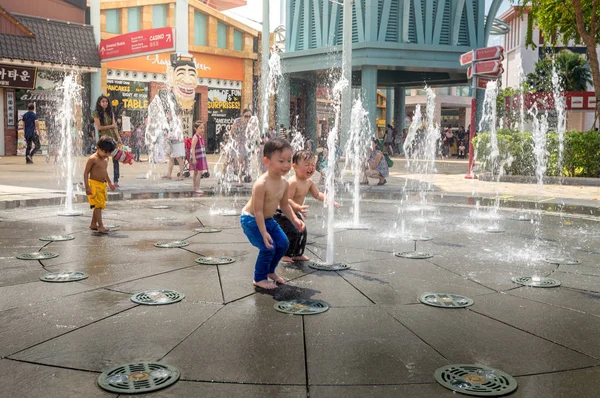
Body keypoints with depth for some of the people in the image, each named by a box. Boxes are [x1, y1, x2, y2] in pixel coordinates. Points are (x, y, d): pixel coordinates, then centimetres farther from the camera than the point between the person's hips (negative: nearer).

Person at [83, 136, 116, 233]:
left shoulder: (105, 159, 12)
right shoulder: (92, 159, -13)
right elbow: (86, 173, -13)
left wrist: (109, 183, 32)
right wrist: (87, 187, -19)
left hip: (102, 185, 8)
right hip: (94, 184, -8)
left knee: (99, 205, 12)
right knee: (97, 205, -11)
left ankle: (93, 224, 23)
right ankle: (100, 226, -14)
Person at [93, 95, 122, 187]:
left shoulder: (110, 113, 13)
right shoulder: (96, 113, 2)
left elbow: (115, 126, 5)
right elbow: (99, 127, -5)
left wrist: (118, 137, -5)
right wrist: (111, 126, -1)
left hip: (113, 138, 3)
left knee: (115, 159, -5)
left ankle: (116, 181, -6)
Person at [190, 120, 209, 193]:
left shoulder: (201, 137, 13)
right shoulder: (195, 137, -16)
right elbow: (193, 148, -21)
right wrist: (194, 158, -26)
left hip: (201, 157, 9)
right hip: (197, 157, -9)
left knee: (196, 172, 13)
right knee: (199, 172, -11)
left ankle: (195, 188, 18)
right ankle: (197, 188, -8)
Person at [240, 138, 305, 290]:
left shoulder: (284, 183, -6)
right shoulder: (261, 184, -32)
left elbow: (284, 204, 9)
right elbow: (258, 210, -30)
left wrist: (294, 219, -3)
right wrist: (264, 233, -31)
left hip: (268, 219, 8)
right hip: (251, 220, -8)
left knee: (283, 243, 8)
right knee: (268, 247, -14)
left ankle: (270, 271, 30)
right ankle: (259, 278, 7)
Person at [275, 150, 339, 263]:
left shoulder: (309, 182, -1)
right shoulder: (292, 182, -29)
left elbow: (317, 194, 12)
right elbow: (287, 200, -34)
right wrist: (298, 207, -49)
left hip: (294, 213, 9)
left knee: (302, 231, 11)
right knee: (292, 233, -15)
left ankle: (298, 254, 26)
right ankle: (283, 254, 0)